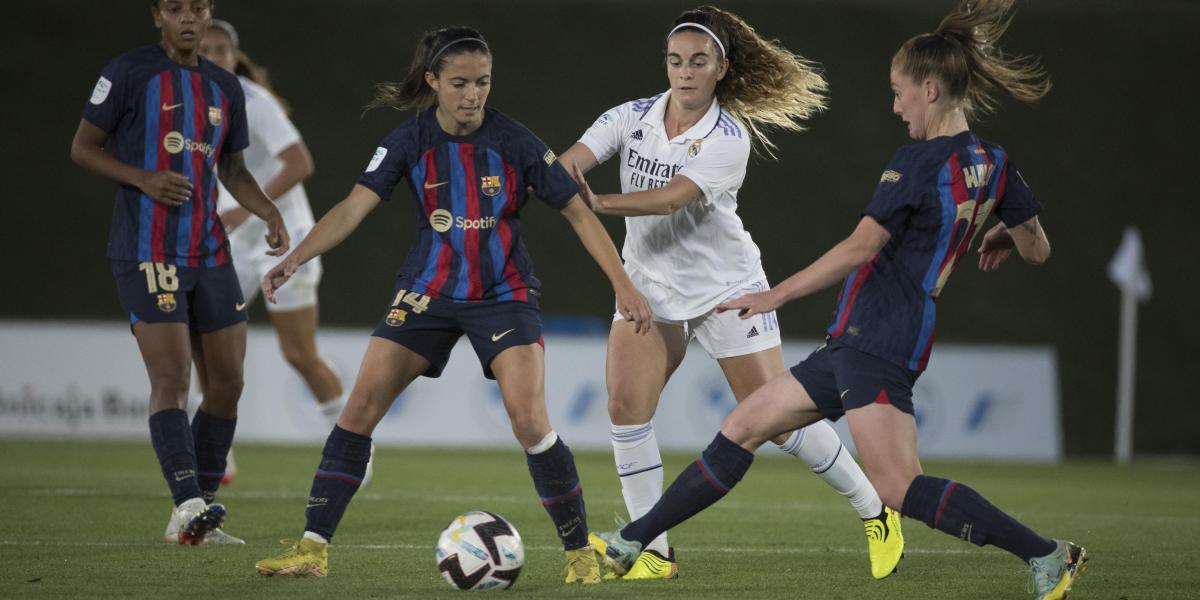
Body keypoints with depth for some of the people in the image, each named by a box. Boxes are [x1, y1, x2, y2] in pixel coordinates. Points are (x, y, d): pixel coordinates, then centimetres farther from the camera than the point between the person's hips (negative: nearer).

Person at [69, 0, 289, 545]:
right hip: (147, 254, -6)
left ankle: (195, 519, 13)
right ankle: (188, 505, -24)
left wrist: (269, 213, 5)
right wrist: (143, 178, -16)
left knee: (227, 383, 4)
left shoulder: (224, 88, 14)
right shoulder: (129, 72, -3)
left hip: (210, 254, 6)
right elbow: (83, 147, 0)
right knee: (172, 379, -16)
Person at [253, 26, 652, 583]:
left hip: (503, 296, -2)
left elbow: (578, 213, -6)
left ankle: (580, 551, -1)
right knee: (360, 408, -7)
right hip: (428, 293, 2)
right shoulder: (410, 141, -7)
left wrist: (623, 285, -12)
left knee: (530, 422, -18)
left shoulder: (513, 141, -11)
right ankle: (312, 548, -1)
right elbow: (354, 206, -15)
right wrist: (294, 259, -28)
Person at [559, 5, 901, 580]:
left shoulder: (729, 139, -18)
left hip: (724, 288, -4)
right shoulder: (631, 118, -6)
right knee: (626, 405, -15)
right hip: (648, 287, 4)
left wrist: (598, 203, -45)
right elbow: (567, 166, -21)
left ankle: (876, 513, 18)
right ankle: (653, 553, -5)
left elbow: (673, 198, -32)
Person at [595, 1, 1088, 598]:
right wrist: (1002, 236, 39)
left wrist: (777, 295, -11)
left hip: (873, 344, -10)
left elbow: (861, 248, -17)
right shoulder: (993, 164, 8)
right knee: (741, 429, 14)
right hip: (852, 347, 10)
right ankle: (630, 543, 19)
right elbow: (1038, 249, 16)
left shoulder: (917, 163, -15)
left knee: (899, 490, -17)